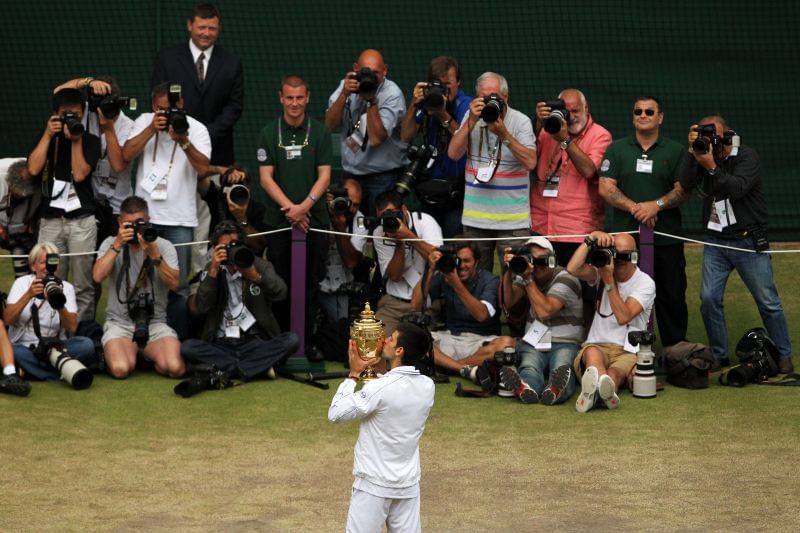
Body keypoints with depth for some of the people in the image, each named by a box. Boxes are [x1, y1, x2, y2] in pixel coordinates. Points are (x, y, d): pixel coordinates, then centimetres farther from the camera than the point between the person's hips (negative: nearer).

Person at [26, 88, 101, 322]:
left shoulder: (90, 141, 6)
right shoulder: (46, 138, 12)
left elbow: (80, 174, -7)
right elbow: (33, 169, -4)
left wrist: (76, 140, -8)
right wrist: (48, 135, -5)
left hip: (82, 221, -2)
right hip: (50, 221, 2)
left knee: (83, 286, -3)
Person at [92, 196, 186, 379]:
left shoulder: (164, 246, 4)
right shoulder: (111, 244, 5)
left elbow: (174, 284, -12)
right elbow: (98, 277, -14)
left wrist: (154, 255, -22)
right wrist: (118, 245, -16)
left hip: (155, 322, 1)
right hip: (119, 321, -1)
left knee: (174, 368, -26)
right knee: (120, 369, -30)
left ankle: (150, 353, 10)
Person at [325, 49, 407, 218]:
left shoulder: (392, 94, -13)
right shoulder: (347, 85, 2)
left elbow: (376, 138, -22)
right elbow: (330, 126, -7)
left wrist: (372, 100, -27)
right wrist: (344, 94, -19)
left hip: (383, 178, -4)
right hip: (351, 174, 4)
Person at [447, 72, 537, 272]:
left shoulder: (521, 121, -2)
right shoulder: (471, 117, 7)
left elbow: (530, 162, -13)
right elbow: (453, 154, -5)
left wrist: (504, 134, -20)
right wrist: (472, 121, -13)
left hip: (513, 218, -3)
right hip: (476, 216, 3)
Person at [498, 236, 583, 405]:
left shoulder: (565, 280, -4)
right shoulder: (524, 276, 15)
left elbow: (545, 311, -18)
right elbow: (508, 304, 1)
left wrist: (528, 280, -17)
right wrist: (509, 272, -10)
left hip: (564, 345, -2)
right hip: (532, 345, 2)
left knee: (562, 369, -38)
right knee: (529, 368, -34)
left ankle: (556, 390, -70)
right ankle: (526, 388, -67)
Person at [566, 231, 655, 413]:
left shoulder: (645, 283, 1)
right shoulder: (602, 271, 13)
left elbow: (623, 316, -13)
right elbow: (573, 269, -9)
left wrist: (609, 281, -14)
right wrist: (591, 239, -12)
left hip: (628, 351, -1)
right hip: (597, 345, 1)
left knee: (615, 373, -37)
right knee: (592, 353, -38)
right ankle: (606, 390, -71)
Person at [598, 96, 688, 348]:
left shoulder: (675, 151, 10)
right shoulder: (617, 149, 10)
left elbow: (683, 190, 2)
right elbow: (605, 188, 1)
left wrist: (657, 204, -14)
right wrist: (635, 207, -13)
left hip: (666, 236, 0)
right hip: (624, 235, 0)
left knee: (672, 297, 1)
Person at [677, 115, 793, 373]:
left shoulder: (747, 157, -6)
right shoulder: (701, 157, 6)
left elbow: (738, 188, -22)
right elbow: (685, 184, -9)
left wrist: (712, 167, -28)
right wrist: (692, 152, -16)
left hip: (748, 242, -4)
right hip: (715, 242, 4)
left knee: (768, 301, -1)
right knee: (709, 298, -6)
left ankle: (784, 356, 9)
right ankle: (719, 356, 7)